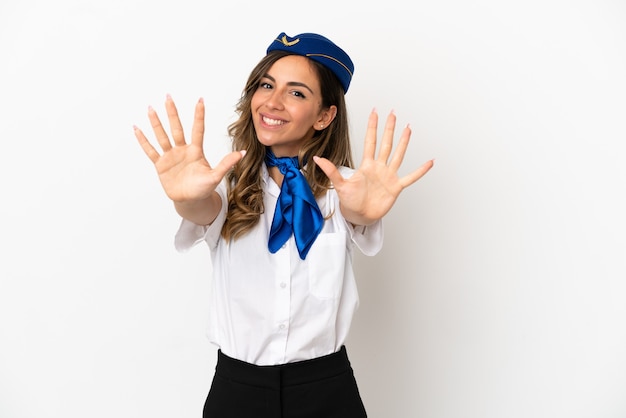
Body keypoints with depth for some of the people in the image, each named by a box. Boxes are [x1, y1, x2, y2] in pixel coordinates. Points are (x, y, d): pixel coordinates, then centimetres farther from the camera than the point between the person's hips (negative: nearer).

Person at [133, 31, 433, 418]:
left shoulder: (340, 185, -3)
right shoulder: (229, 185, -2)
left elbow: (358, 216, -24)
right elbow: (205, 212, -22)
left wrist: (365, 210, -47)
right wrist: (189, 198, -45)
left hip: (326, 386, 0)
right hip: (236, 385, 1)